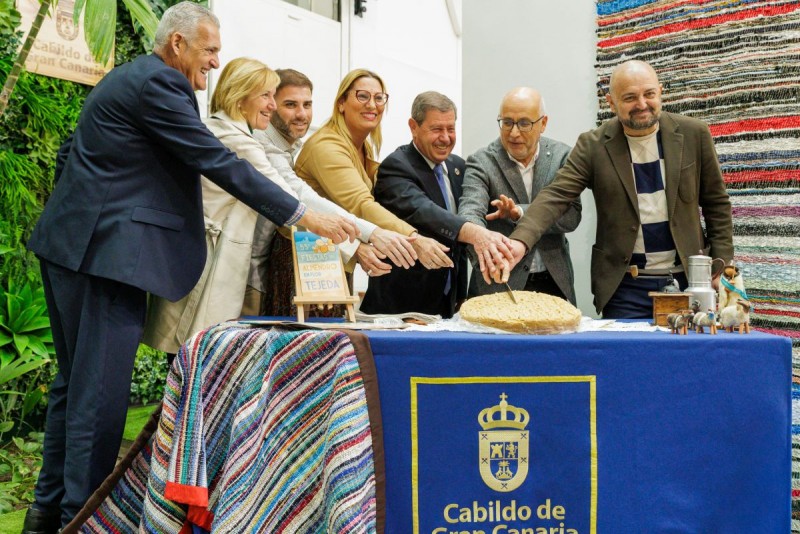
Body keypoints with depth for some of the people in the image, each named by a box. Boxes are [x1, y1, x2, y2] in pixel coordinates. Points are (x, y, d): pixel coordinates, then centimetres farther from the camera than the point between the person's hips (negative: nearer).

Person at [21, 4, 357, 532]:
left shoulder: (128, 79, 19)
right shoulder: (156, 84, -13)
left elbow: (71, 153, 24)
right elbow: (220, 164, -18)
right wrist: (305, 216, -17)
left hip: (74, 245, 11)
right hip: (107, 251, -11)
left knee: (76, 381, 17)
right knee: (101, 389, -5)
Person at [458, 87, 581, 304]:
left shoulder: (561, 156, 0)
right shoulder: (482, 162, -7)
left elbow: (572, 215, -9)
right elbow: (470, 211, -23)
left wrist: (521, 213, -24)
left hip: (555, 283, 3)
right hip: (498, 286, -2)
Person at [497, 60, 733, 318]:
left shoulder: (693, 134, 0)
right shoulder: (593, 146, -4)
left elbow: (716, 205, 7)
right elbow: (556, 196, -14)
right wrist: (520, 240, -31)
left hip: (688, 279, 2)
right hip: (626, 288, -1)